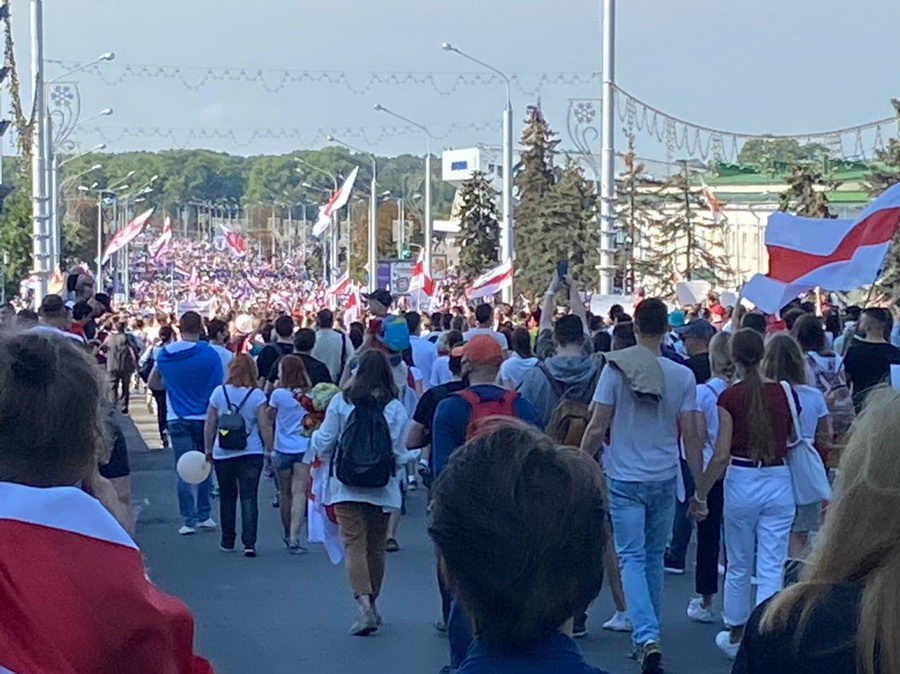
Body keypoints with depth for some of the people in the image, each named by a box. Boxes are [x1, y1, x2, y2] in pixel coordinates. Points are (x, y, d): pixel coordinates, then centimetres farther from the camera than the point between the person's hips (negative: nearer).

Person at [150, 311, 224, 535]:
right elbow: (219, 388, -8)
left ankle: (189, 521, 3)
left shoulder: (165, 354, -1)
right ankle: (203, 515, 18)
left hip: (177, 419, 1)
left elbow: (153, 383, 10)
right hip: (204, 417, -1)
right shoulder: (210, 355, -10)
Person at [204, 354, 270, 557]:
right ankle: (249, 542, -9)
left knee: (227, 496, 14)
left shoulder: (219, 393, -2)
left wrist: (208, 449, 14)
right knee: (249, 497, 0)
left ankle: (227, 541, 23)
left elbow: (209, 425, 3)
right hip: (251, 453, -1)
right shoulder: (257, 395, -7)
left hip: (223, 454, 2)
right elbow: (264, 427, -8)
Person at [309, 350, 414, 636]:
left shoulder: (341, 402, -6)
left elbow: (323, 444, -2)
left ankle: (364, 604, -21)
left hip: (347, 486, -2)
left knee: (354, 545, -4)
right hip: (382, 490, 2)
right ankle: (372, 604, 28)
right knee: (376, 547, 15)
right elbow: (401, 454, -2)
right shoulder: (395, 408, -5)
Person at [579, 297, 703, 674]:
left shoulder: (615, 369, -9)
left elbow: (597, 428, -8)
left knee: (632, 558, -1)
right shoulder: (682, 376, -3)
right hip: (664, 479, 3)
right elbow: (691, 435, -2)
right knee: (654, 557, 16)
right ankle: (647, 635, 27)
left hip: (624, 479, -2)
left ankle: (647, 637, -18)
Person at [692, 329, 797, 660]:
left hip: (742, 483, -1)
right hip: (779, 483, 1)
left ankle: (735, 635, 29)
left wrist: (700, 495, -4)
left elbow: (721, 455, -12)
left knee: (738, 567, 16)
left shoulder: (730, 396, -11)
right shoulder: (784, 392, -3)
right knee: (771, 569, 2)